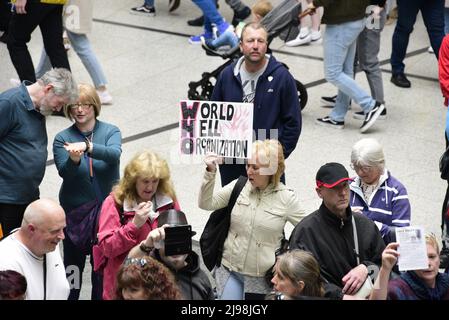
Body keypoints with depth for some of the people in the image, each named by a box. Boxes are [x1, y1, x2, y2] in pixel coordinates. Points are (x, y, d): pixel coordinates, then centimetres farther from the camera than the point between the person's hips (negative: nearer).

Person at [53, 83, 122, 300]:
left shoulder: (111, 132, -1)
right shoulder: (62, 139, -1)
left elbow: (114, 154, -22)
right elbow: (64, 172, -14)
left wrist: (87, 147, -39)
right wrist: (73, 160, -36)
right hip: (74, 209, 0)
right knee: (73, 263, 8)